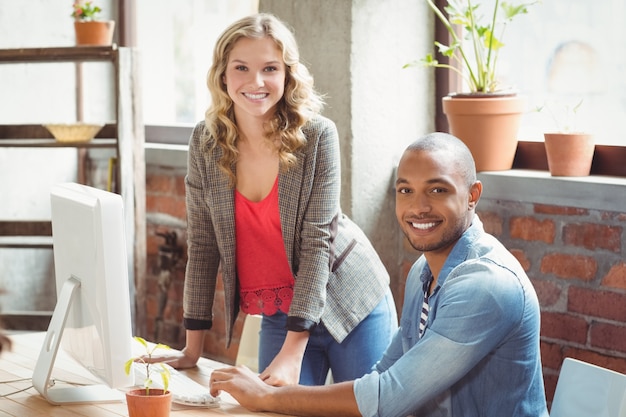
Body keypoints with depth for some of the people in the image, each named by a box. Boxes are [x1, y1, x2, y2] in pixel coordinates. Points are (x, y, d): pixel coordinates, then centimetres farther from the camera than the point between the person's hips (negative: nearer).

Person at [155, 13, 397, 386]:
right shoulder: (206, 142, -6)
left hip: (349, 305, -2)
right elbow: (204, 244, -1)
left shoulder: (317, 136, -15)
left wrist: (292, 353, -23)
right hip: (277, 316, 3)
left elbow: (316, 241, -18)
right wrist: (193, 349, -3)